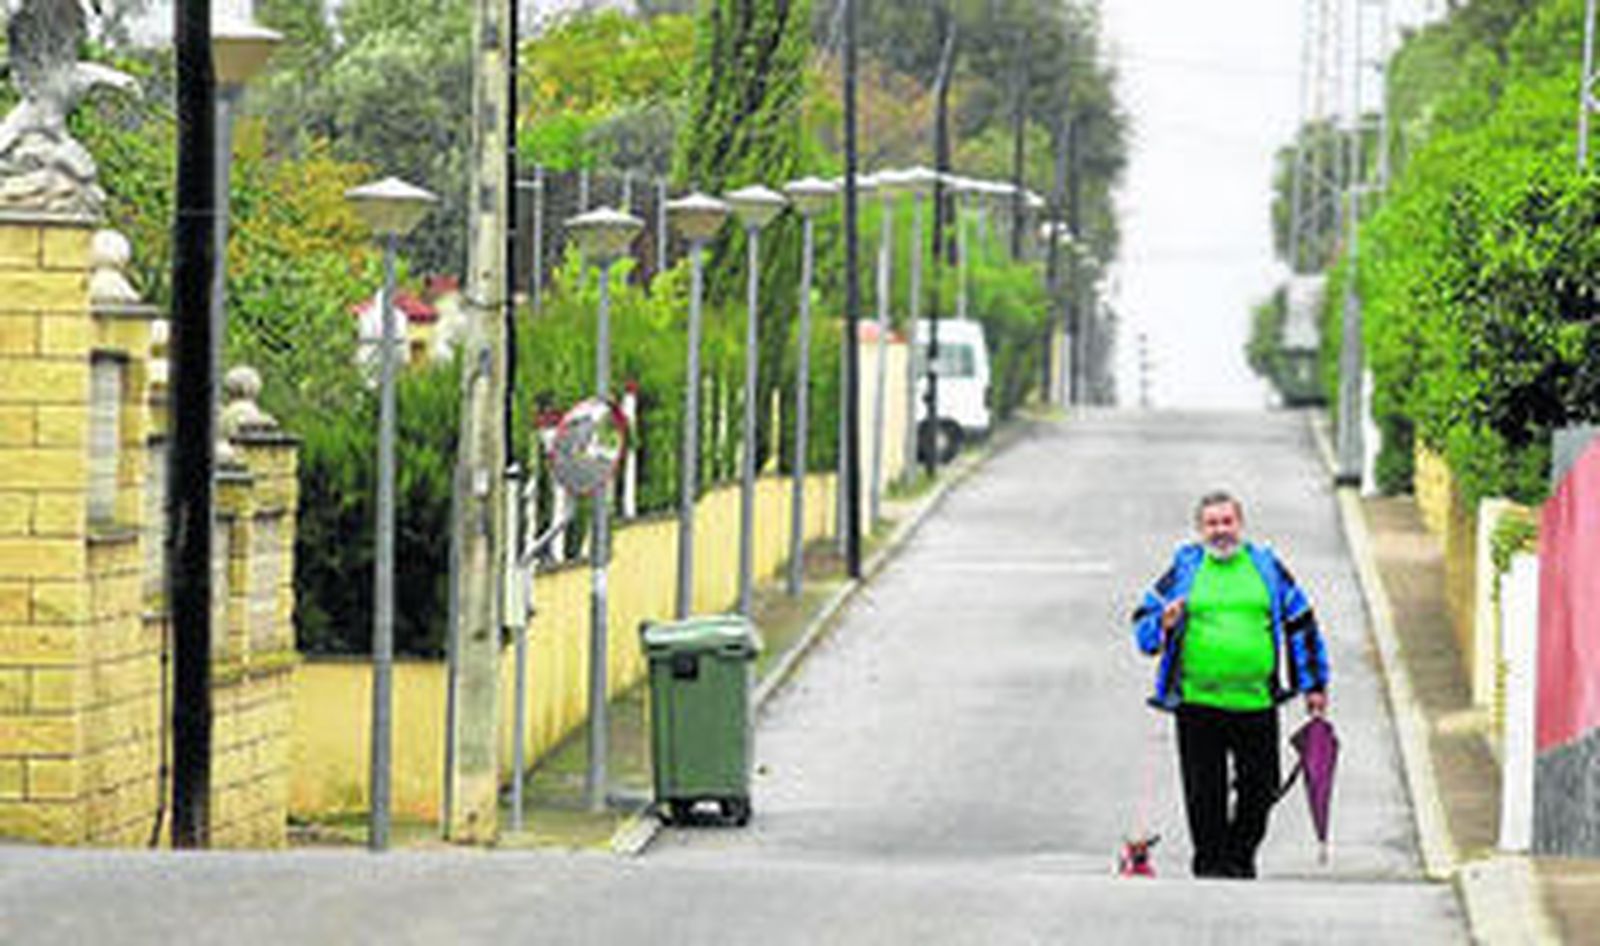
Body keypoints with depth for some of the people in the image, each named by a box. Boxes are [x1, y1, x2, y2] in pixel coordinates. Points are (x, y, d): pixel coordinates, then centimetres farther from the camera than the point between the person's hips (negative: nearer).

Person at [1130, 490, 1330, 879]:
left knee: (1259, 789, 3)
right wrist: (1163, 625, -13)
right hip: (1198, 702, -1)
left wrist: (1313, 686, 15)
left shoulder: (1267, 567, 10)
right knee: (1204, 793, 0)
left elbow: (1301, 624, 16)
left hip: (1257, 702, 1)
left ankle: (1240, 857, 22)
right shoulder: (1184, 569, 8)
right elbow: (1143, 619, 12)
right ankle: (1210, 863, 12)